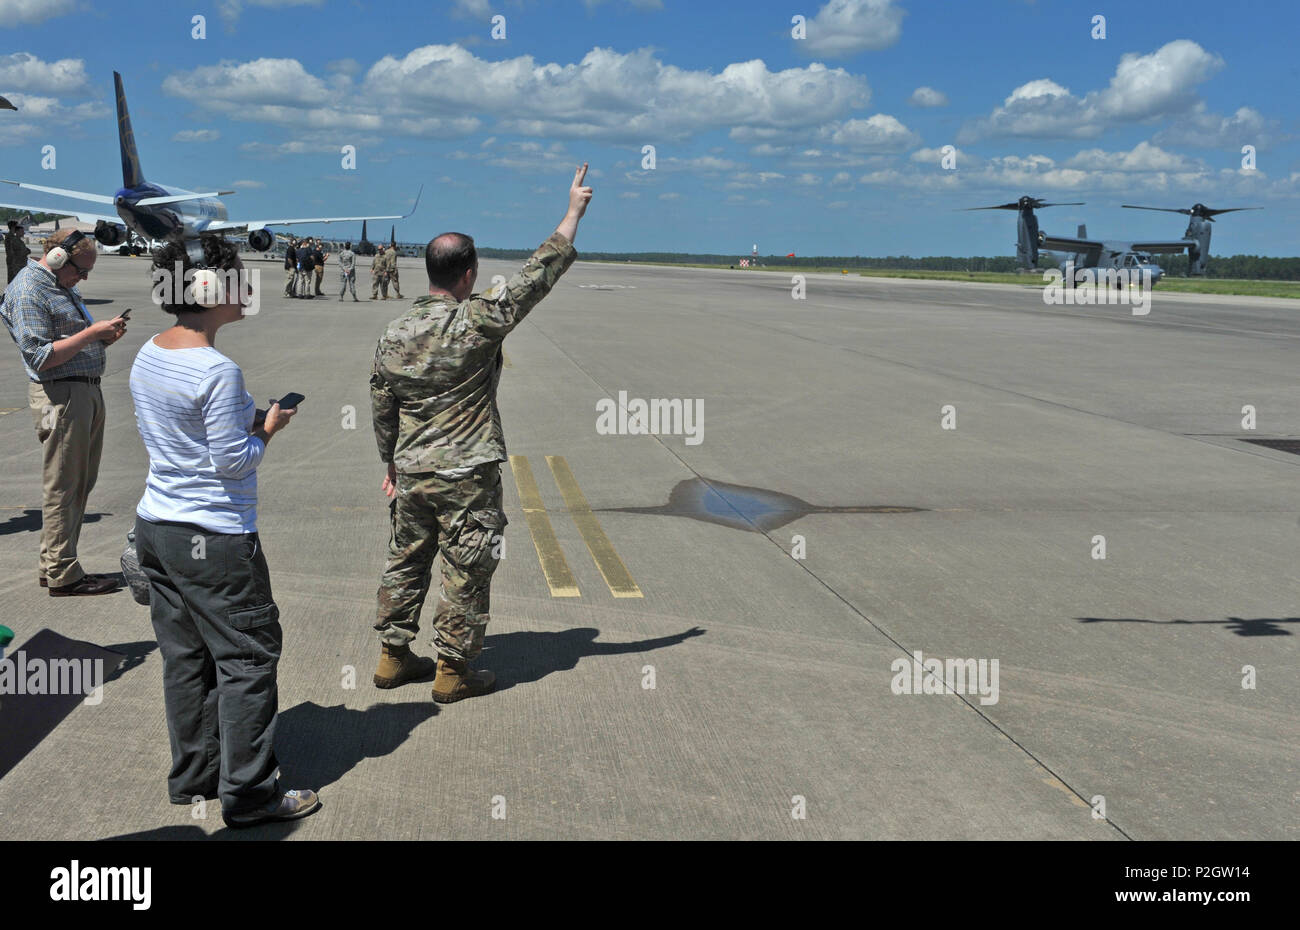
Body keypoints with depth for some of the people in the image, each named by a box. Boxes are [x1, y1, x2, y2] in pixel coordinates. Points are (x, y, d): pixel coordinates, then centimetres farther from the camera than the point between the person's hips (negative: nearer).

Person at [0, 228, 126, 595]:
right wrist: (91, 332, -19)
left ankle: (54, 565, 22)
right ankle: (62, 575, 1)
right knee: (64, 488, -5)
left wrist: (105, 338, 6)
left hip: (87, 391, 10)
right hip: (60, 395, -10)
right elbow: (41, 357, -18)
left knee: (81, 484, 13)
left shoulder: (62, 286, 19)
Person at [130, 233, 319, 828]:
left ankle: (192, 776, 28)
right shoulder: (217, 371, -21)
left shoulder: (148, 356, 6)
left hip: (156, 526, 9)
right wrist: (269, 428, -2)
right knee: (248, 658, 2)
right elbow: (233, 462, -19)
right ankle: (248, 794, 9)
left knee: (184, 656, 16)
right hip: (215, 539, -9)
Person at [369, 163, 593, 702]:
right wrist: (574, 212, -2)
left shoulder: (395, 333, 1)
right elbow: (538, 275, -12)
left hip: (411, 475, 6)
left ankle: (393, 657, 29)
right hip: (466, 477, -6)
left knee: (406, 562, 18)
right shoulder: (476, 323, -16)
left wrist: (391, 466, 22)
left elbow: (381, 410, 9)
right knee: (465, 576, 6)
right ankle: (452, 673, 15)